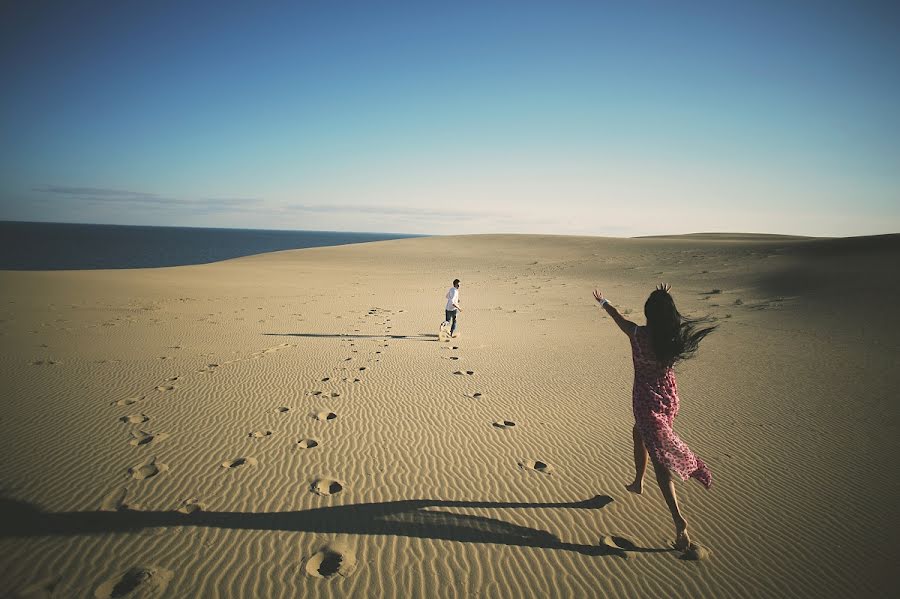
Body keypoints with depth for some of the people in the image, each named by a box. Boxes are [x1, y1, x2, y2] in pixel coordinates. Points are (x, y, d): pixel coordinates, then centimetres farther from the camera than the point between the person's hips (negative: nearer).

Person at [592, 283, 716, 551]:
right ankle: (638, 482, 48)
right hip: (670, 398, 6)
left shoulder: (639, 335, -20)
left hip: (646, 401, -5)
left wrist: (603, 302, 19)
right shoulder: (676, 336, -10)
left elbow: (617, 317, 1)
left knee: (660, 459, -1)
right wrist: (665, 299, 26)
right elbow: (668, 319, 16)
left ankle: (678, 519, -7)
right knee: (638, 434, 31)